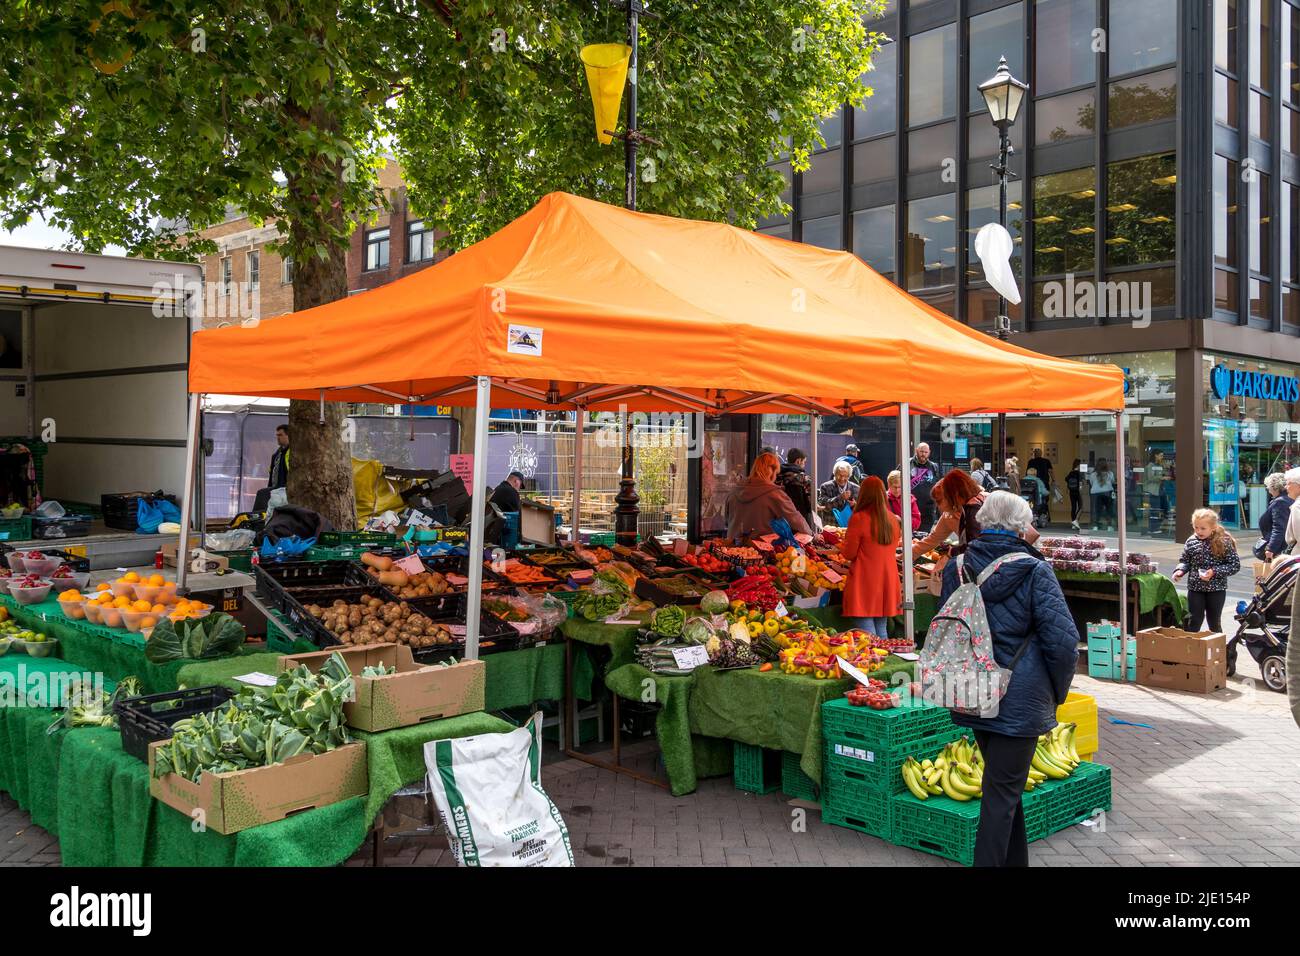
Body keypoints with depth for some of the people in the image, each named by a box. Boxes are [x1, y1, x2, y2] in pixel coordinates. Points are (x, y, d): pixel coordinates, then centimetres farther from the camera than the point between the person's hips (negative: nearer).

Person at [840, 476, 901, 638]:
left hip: (865, 583, -6)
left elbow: (849, 554, -8)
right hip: (887, 582, 6)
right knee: (881, 633, 16)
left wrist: (842, 546, 12)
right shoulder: (893, 520, 4)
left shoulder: (859, 519, -13)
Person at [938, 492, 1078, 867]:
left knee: (1004, 785, 22)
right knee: (1002, 793, 4)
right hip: (1018, 701, -6)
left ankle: (1015, 861, 36)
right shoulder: (1034, 572, -14)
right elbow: (1063, 642, -15)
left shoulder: (956, 567, 1)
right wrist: (1057, 693, 0)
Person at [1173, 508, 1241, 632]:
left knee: (1215, 623, 12)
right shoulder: (1191, 542, -1)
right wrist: (1180, 571, -11)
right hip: (1195, 588, 2)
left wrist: (1214, 571, -20)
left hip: (1216, 589, -2)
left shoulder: (1224, 542, -11)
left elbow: (1235, 565, -10)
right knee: (1194, 622, 5)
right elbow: (1185, 561, 10)